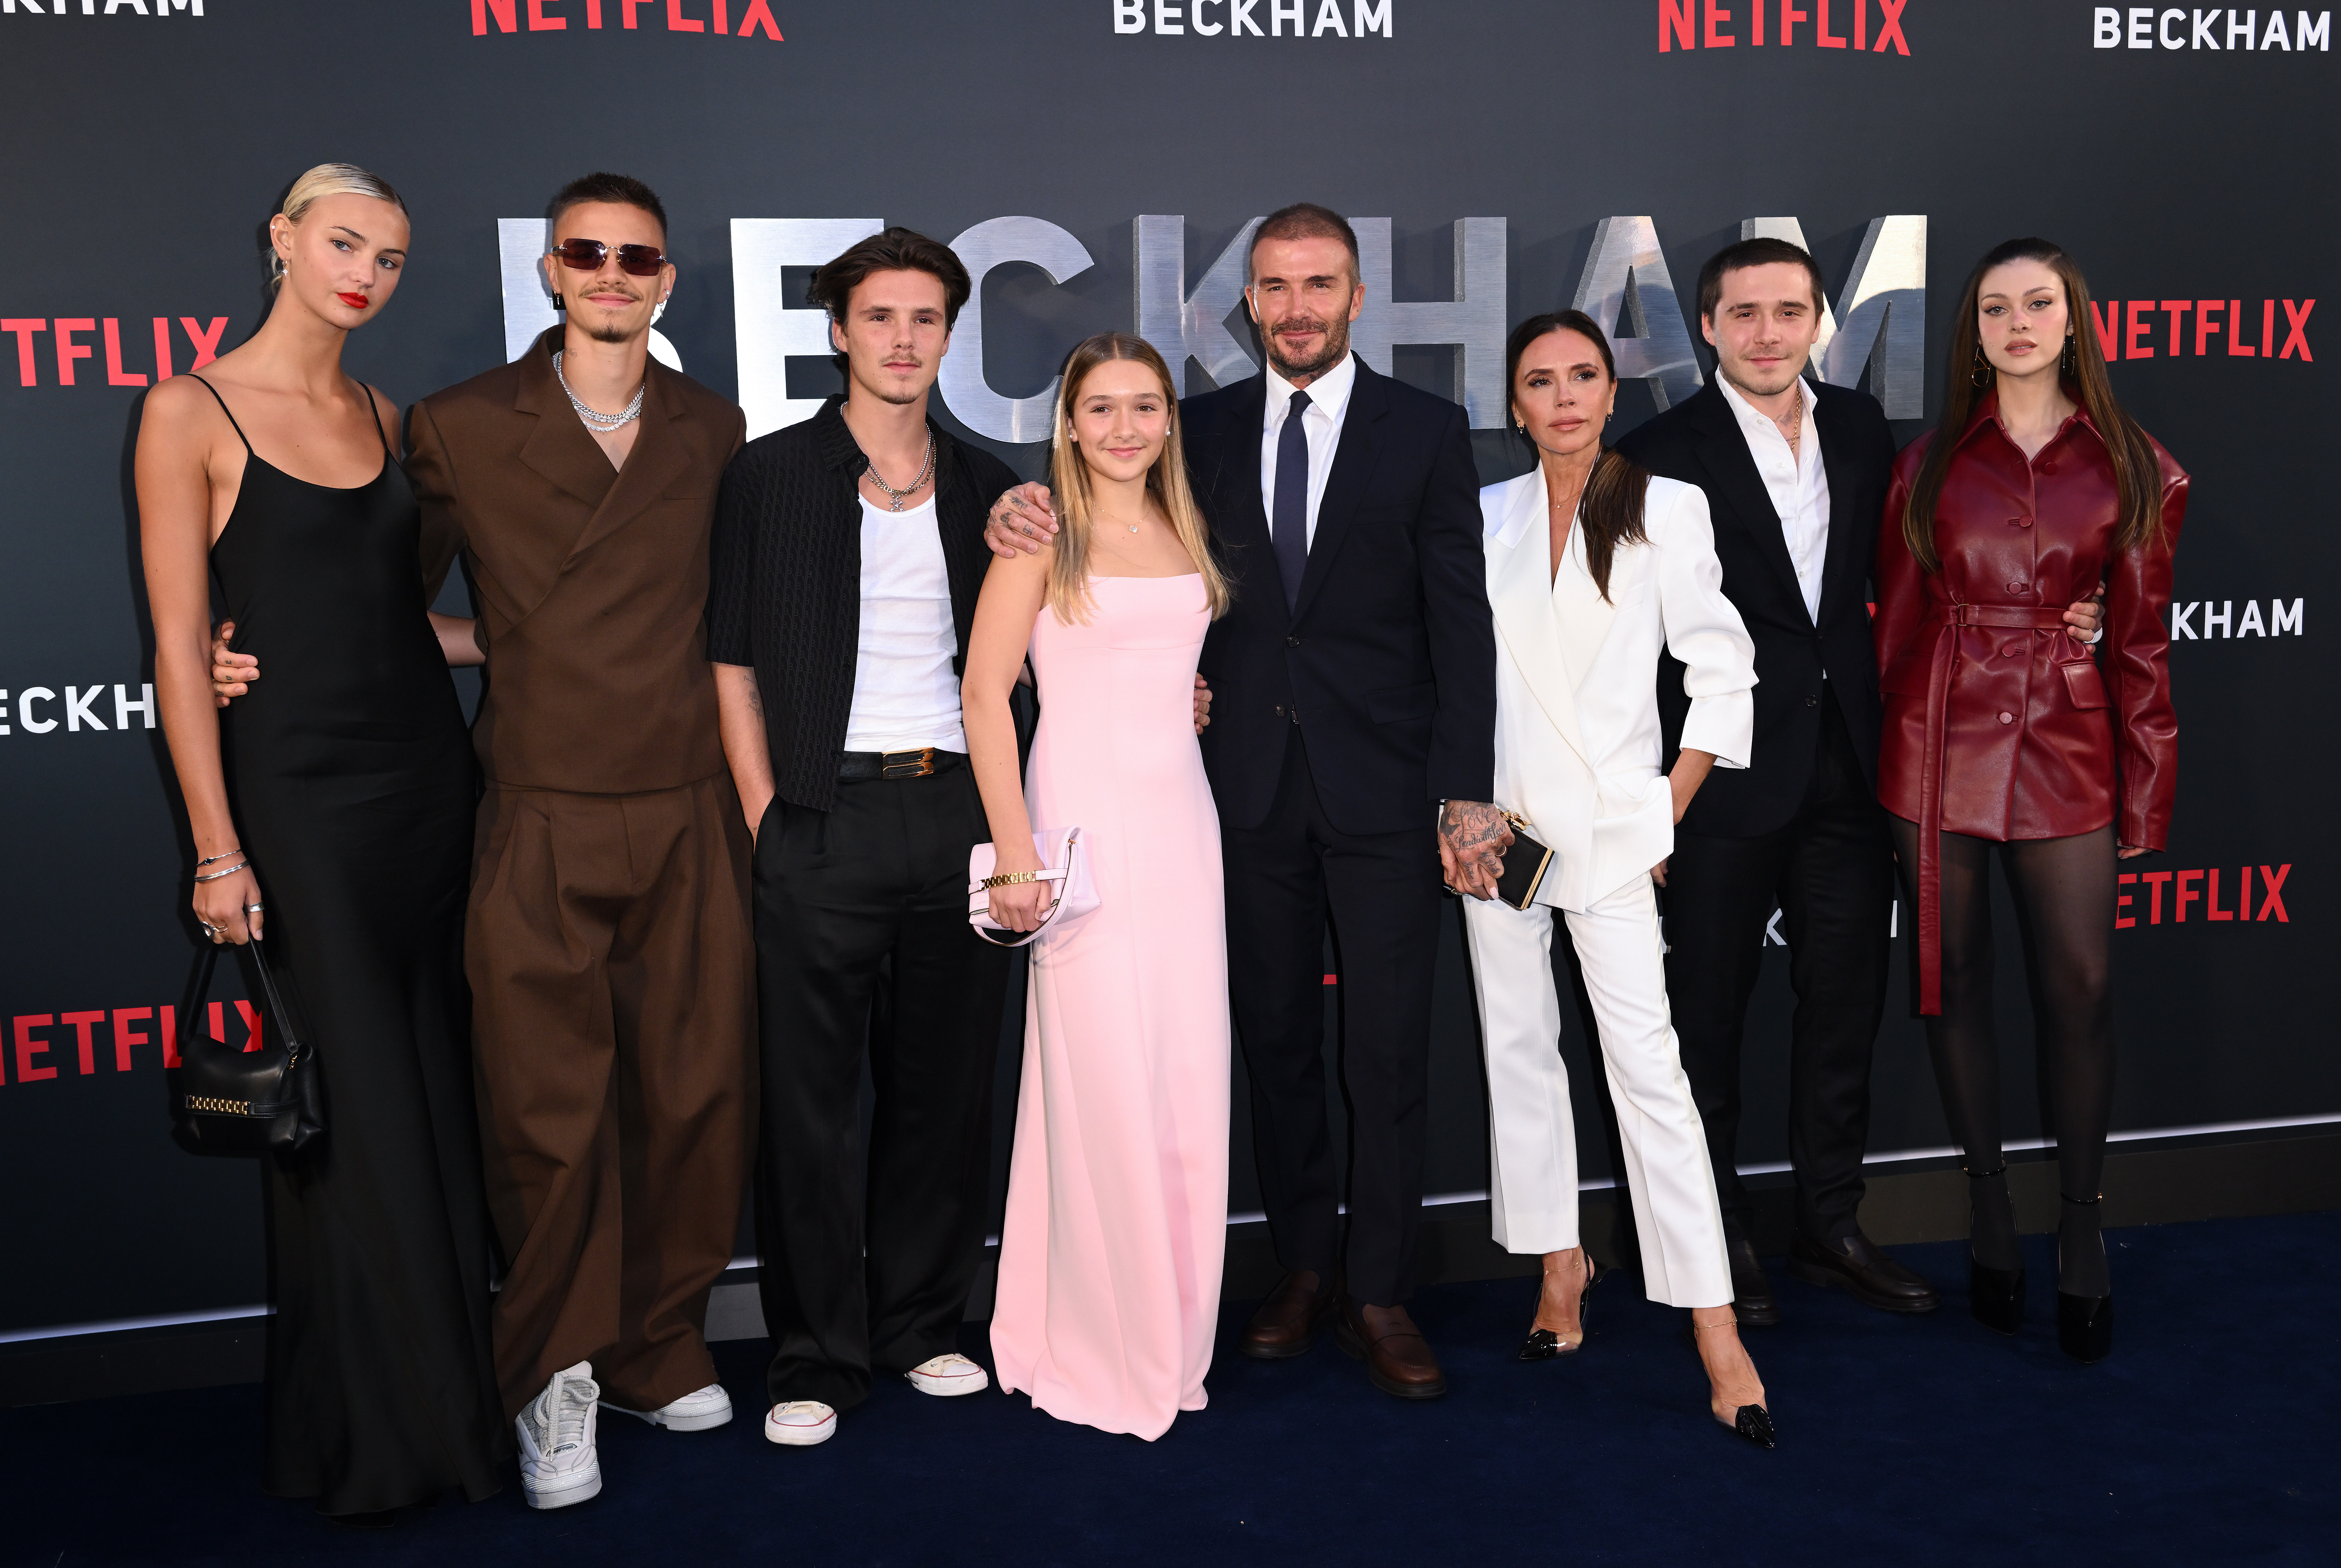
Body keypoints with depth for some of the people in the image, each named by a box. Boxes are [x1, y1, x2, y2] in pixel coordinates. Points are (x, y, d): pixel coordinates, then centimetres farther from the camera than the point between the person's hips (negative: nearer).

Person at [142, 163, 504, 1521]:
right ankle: (368, 1427, 16)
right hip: (298, 790, -6)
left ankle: (450, 1383, 25)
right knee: (352, 1114, 0)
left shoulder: (384, 415, 11)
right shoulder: (193, 414, -6)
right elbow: (181, 647, -9)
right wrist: (218, 851, -12)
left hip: (427, 773, 6)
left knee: (444, 1091, 10)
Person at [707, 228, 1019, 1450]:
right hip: (824, 820, -3)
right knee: (812, 1097, 1)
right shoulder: (771, 475, 2)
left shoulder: (984, 485, 12)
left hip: (955, 808, 3)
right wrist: (765, 819, -5)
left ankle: (922, 1327, 25)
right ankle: (817, 1358, 14)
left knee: (944, 1084, 10)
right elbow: (732, 658, 1)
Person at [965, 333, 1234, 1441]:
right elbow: (984, 692, -9)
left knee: (1190, 1080, 6)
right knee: (1104, 1084, -4)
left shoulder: (1185, 529, 14)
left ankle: (1170, 1333, 21)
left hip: (1183, 821, 6)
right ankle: (1096, 1349, 11)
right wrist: (1015, 852, -15)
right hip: (1085, 819, -6)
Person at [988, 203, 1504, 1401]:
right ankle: (1304, 1266, 26)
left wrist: (1466, 797, -9)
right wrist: (1028, 508, -7)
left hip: (1383, 787, -2)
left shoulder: (1427, 431, 1)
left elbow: (1461, 625, -2)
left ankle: (1378, 1293, 15)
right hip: (1251, 785, 3)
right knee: (1275, 1038, 11)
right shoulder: (1204, 429, 9)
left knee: (1388, 1050, 1)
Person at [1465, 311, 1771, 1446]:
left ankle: (1715, 1330, -6)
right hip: (1498, 812, 4)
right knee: (1516, 1042, 8)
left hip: (1612, 819, -4)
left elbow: (1723, 672, 0)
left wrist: (1669, 810, -4)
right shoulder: (1486, 516, 7)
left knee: (1645, 1061, -9)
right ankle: (1560, 1263, 23)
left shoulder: (1666, 511, -2)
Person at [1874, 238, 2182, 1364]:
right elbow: (1897, 626, 7)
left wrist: (2147, 796, -1)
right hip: (1940, 749, 1)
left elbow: (2143, 645, 4)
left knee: (2079, 993, 0)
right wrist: (1887, 780, 3)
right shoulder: (1930, 465, 7)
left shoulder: (2132, 470, 5)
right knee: (1954, 980, 7)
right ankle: (1990, 1218, 22)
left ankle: (2080, 1239, 16)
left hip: (2067, 752, -1)